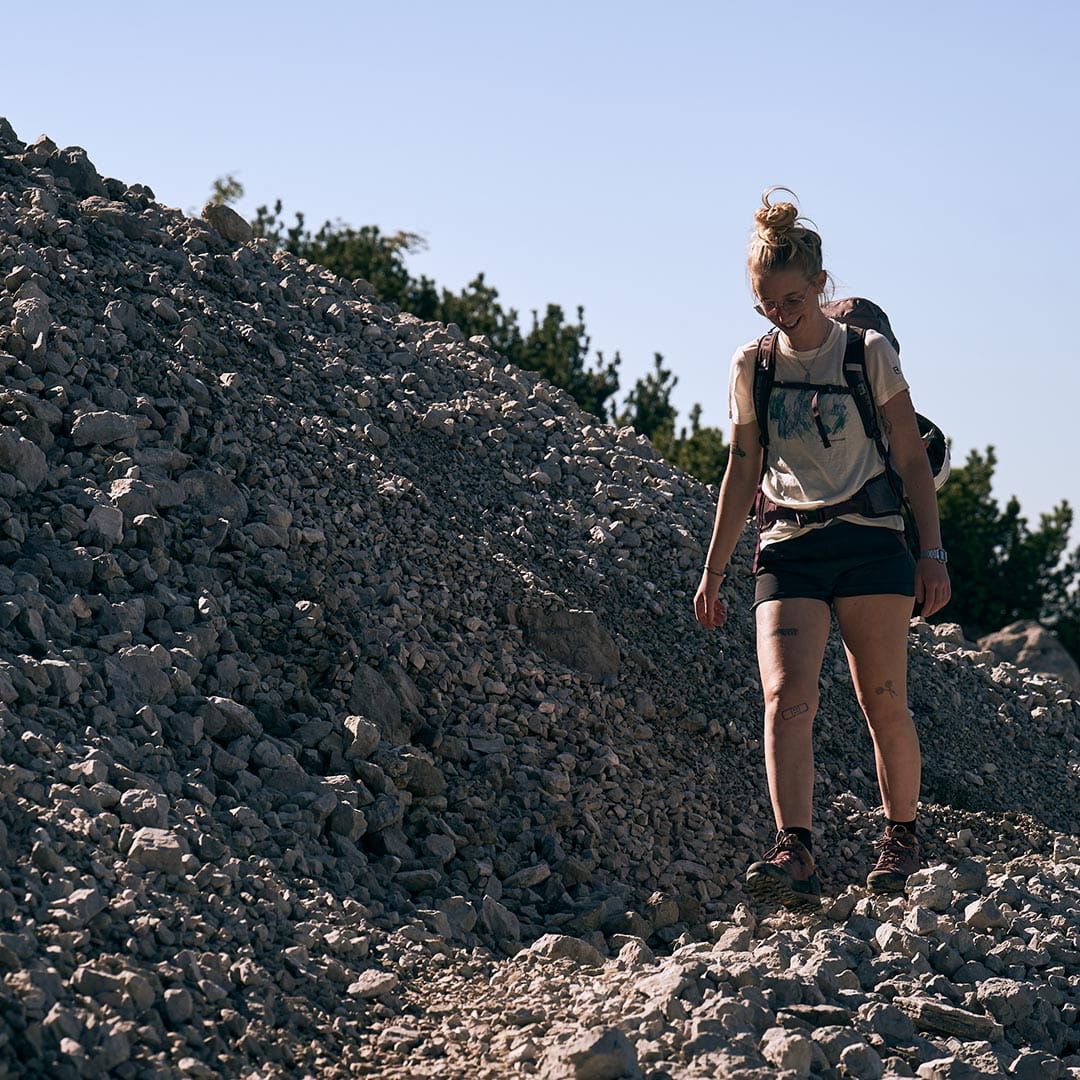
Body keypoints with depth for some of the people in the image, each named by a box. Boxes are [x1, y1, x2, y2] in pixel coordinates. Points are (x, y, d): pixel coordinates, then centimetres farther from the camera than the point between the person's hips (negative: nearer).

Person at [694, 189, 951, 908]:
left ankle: (902, 836, 20)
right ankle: (795, 852, -28)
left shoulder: (869, 354, 2)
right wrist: (714, 572, 16)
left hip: (869, 539, -2)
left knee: (884, 704, -1)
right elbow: (743, 471, 17)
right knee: (786, 698, -18)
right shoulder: (752, 368, 10)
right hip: (787, 549, 2)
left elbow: (913, 456, 5)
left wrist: (933, 552, -1)